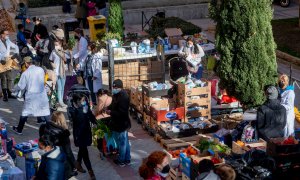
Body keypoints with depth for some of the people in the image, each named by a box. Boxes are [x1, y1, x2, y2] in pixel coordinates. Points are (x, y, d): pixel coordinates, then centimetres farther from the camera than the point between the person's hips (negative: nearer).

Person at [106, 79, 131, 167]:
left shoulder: (123, 97, -27)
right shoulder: (117, 95, 5)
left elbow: (121, 112, -29)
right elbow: (113, 105, 19)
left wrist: (111, 112, -19)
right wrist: (109, 108, -1)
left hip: (121, 124, -10)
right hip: (118, 123, 10)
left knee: (122, 143, 7)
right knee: (125, 142, 19)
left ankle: (121, 161, 21)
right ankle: (127, 159, 30)